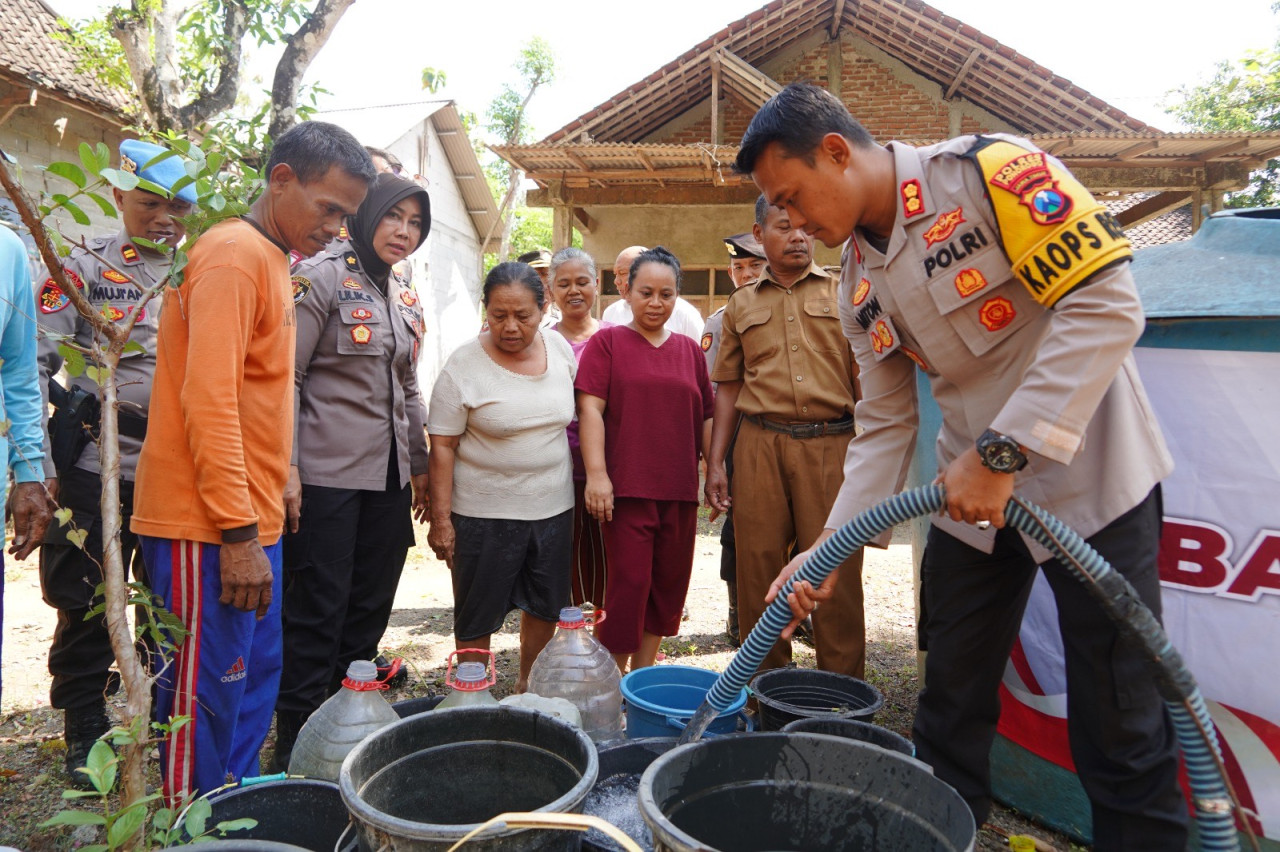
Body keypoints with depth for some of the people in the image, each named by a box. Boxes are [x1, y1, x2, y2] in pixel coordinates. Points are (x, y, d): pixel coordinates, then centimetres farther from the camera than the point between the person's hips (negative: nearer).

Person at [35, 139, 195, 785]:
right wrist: (38, 467, -14)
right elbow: (33, 365, -8)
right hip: (98, 467, -3)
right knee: (87, 605, 8)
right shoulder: (86, 268, -2)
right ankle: (85, 732, 27)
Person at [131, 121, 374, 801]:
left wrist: (261, 514, 18)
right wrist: (239, 534, -21)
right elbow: (208, 400, -21)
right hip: (209, 528, -10)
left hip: (248, 521, 10)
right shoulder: (234, 254, -13)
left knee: (255, 681, 17)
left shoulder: (269, 259, 16)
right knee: (205, 696, 1)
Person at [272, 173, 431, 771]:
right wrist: (287, 468, -17)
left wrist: (420, 467, 20)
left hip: (388, 477, 7)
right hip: (327, 475, -7)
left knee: (369, 610, 13)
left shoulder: (408, 300, 16)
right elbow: (286, 376, -11)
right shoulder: (323, 278, -6)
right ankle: (296, 752, 14)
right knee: (317, 612, -1)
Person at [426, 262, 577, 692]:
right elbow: (442, 447, -11)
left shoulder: (559, 347, 0)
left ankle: (528, 685, 38)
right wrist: (440, 519, -13)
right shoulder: (464, 364, -12)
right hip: (484, 513, -4)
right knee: (478, 616, 8)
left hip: (553, 507, 5)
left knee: (546, 606, 17)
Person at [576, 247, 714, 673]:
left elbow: (706, 416, 16)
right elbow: (590, 408, -6)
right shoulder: (607, 342, 3)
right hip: (627, 488, -5)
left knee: (669, 584, 10)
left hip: (679, 490, 5)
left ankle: (642, 674, 25)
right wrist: (596, 473, -15)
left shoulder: (689, 349, 15)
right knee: (629, 583, -4)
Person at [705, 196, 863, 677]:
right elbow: (728, 388, 14)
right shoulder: (741, 305, 15)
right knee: (759, 570, 5)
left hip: (832, 444, -1)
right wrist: (715, 463, 7)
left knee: (836, 575, -1)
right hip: (760, 446, 2)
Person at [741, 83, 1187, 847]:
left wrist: (1002, 452, -24)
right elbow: (886, 426, 6)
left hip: (1089, 476, -6)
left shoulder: (988, 170, -15)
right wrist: (831, 543, -4)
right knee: (951, 706, 13)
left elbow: (1107, 302, -22)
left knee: (1120, 726, 3)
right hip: (971, 494, 6)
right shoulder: (860, 283, 5)